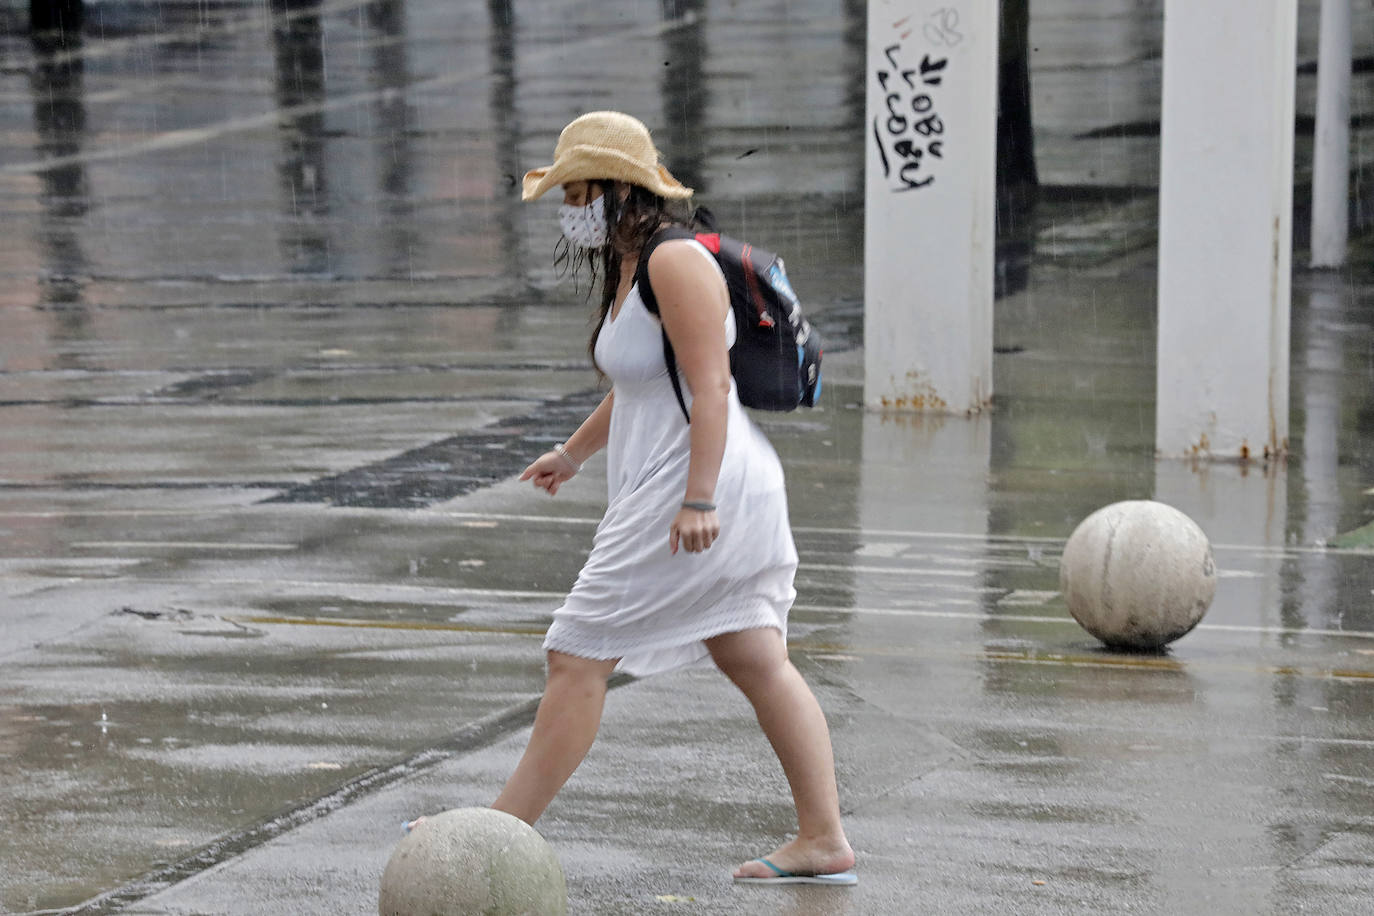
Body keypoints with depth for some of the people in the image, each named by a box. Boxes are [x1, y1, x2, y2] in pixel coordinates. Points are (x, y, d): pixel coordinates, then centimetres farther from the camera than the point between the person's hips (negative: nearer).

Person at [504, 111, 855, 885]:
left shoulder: (674, 263, -15)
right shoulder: (626, 266, 16)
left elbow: (710, 390, -22)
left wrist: (696, 500, -27)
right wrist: (573, 453, 40)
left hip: (690, 492, -11)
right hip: (727, 497, 11)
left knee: (578, 657, -4)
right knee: (758, 662, 9)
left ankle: (504, 833, 2)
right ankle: (824, 842, 9)